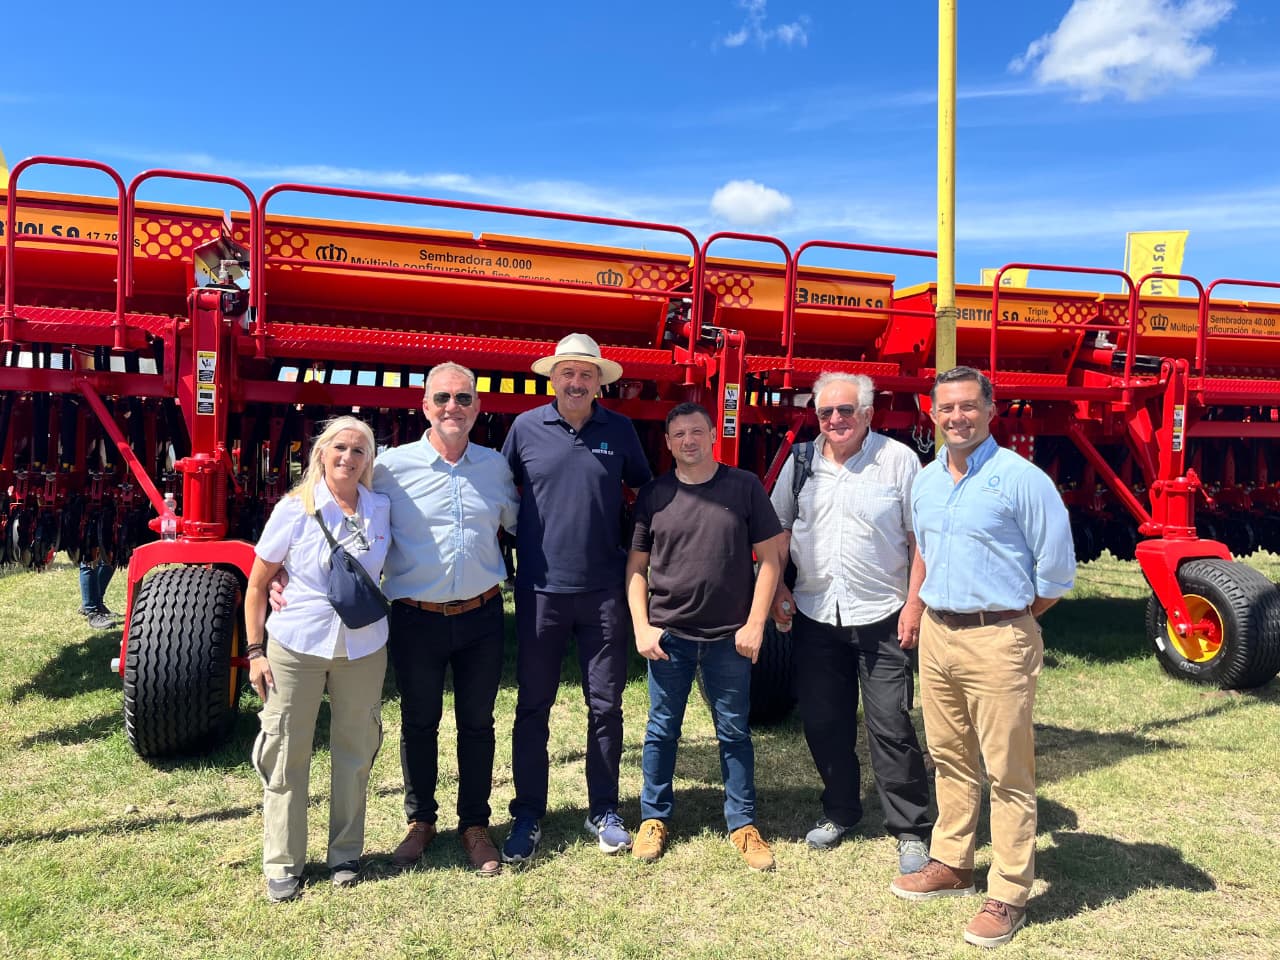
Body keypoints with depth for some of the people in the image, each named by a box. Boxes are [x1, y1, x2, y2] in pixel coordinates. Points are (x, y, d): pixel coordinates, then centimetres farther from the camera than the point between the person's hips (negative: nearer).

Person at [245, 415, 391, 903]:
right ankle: (282, 864, 20)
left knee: (354, 752, 10)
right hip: (296, 647, -2)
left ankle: (345, 855, 27)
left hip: (363, 648, 2)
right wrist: (255, 651, -4)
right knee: (286, 754, 5)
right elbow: (257, 583, -1)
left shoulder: (382, 510, -1)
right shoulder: (294, 509, -7)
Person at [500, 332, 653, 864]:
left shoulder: (619, 430, 3)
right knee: (533, 705, 7)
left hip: (603, 590, 1)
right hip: (540, 589, 0)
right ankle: (527, 816, 21)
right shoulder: (526, 427, 1)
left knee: (605, 704, 8)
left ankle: (603, 811, 24)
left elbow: (645, 492, 14)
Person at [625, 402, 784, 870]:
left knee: (734, 731, 10)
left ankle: (743, 824, 26)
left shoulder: (745, 487, -2)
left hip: (729, 635, -1)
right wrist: (641, 626, -2)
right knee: (662, 730, 11)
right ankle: (654, 818, 28)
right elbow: (636, 565, 6)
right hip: (668, 633, 1)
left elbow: (769, 557, -1)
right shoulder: (654, 495, 2)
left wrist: (755, 623, -6)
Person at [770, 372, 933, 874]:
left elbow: (921, 539, -4)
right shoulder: (801, 461, 5)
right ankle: (839, 812, 32)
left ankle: (911, 831, 15)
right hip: (814, 615, 4)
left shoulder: (899, 460, -6)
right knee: (823, 723, 13)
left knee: (892, 726, 0)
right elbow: (778, 530, 13)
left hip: (881, 616, -4)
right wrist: (776, 589, 4)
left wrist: (914, 605, -10)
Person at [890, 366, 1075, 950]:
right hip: (936, 634, 7)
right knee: (950, 758, 17)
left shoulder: (1021, 479, -12)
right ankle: (952, 865, 32)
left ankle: (1008, 895, 13)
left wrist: (1012, 616, 1)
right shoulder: (925, 481, 10)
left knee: (1008, 772, 2)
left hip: (998, 642, -7)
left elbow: (1056, 569, -8)